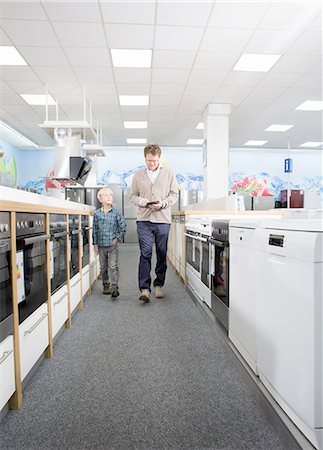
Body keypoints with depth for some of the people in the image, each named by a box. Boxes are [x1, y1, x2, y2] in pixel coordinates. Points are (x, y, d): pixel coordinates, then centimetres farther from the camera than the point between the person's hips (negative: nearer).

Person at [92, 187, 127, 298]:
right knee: (103, 267, 13)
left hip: (113, 245, -3)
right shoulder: (97, 213, 2)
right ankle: (106, 285, 28)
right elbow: (95, 230, 6)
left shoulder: (116, 212, -4)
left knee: (113, 266, -6)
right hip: (101, 245, 3)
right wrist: (95, 244, 5)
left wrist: (118, 238, -4)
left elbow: (123, 227, 2)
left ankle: (114, 287, -4)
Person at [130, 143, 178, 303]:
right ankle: (144, 288, -3)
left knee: (162, 254, 7)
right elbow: (133, 195, 13)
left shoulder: (169, 173, 9)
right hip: (144, 220, 0)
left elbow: (174, 194, 8)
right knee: (145, 253, -8)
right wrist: (140, 201, -9)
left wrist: (163, 203, -10)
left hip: (163, 220, 1)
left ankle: (158, 285, 22)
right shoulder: (138, 175, 11)